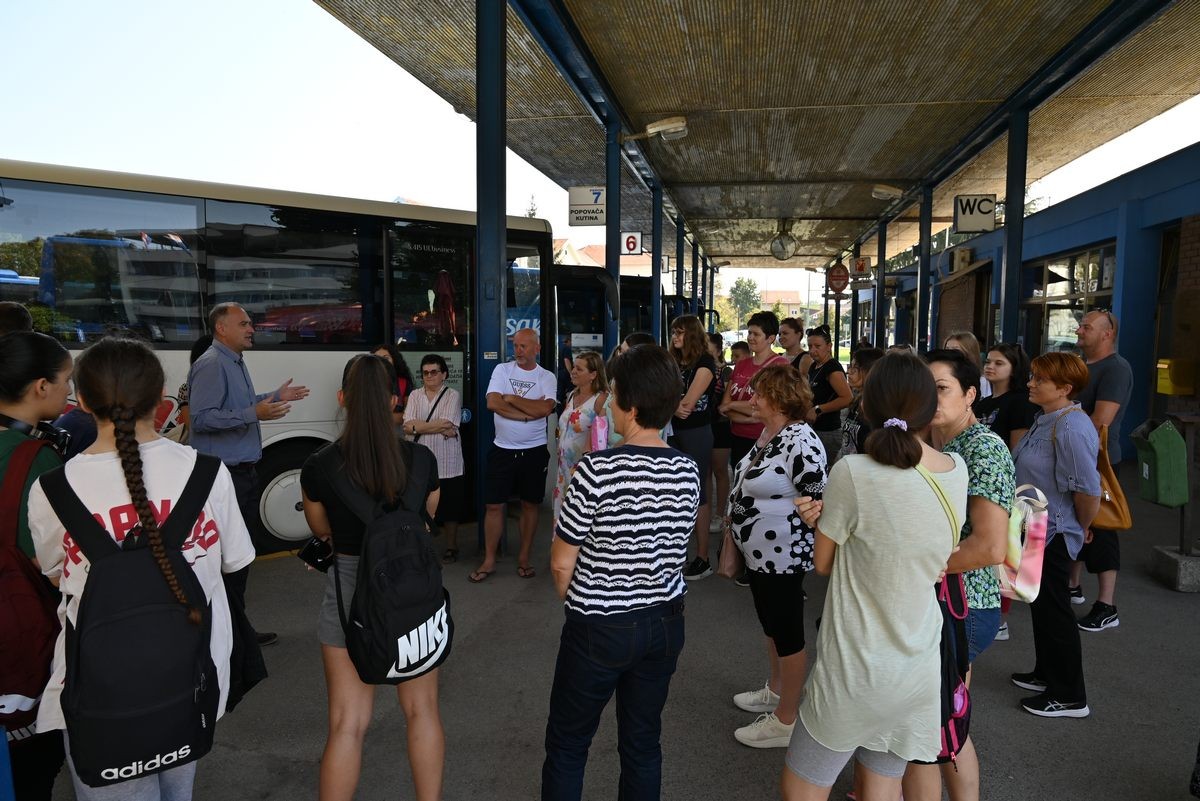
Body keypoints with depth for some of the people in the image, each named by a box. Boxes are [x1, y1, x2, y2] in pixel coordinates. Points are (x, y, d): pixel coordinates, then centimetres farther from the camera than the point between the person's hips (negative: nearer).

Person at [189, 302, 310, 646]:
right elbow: (200, 418, -22)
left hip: (242, 471, 10)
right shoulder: (210, 365, -14)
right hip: (224, 474, -10)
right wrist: (253, 414, -26)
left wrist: (275, 396, 21)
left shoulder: (235, 363, 17)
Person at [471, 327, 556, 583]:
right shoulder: (502, 370, 1)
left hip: (534, 451, 0)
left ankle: (524, 558, 23)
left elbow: (544, 409, -19)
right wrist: (530, 412, -16)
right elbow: (492, 403, -14)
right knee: (494, 505, 3)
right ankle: (489, 561, 14)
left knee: (529, 504, 10)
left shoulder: (547, 377, -2)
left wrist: (511, 398, -12)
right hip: (502, 449, 0)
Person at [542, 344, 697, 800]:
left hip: (600, 629, -5)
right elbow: (674, 552, 6)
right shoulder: (687, 472, -6)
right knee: (643, 744, 19)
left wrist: (573, 602, 6)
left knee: (567, 744, 15)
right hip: (664, 623, 5)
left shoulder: (597, 470, -22)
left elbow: (562, 563, -13)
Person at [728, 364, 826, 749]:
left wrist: (799, 544, -17)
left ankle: (786, 721, 20)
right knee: (770, 625, 24)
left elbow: (819, 502, -23)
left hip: (782, 556, -10)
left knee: (787, 633, 5)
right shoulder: (768, 434, 6)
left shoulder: (802, 443, -24)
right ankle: (775, 691, 43)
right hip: (758, 553, 10)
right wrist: (737, 537, 21)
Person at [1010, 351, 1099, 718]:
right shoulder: (1046, 421, 7)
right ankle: (1047, 675, 38)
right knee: (1041, 605, 21)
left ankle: (1069, 697, 18)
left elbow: (1088, 490, -28)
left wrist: (1079, 529, -11)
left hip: (1054, 534, -10)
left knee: (1053, 610, 3)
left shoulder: (1071, 430, -25)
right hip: (1036, 529, 10)